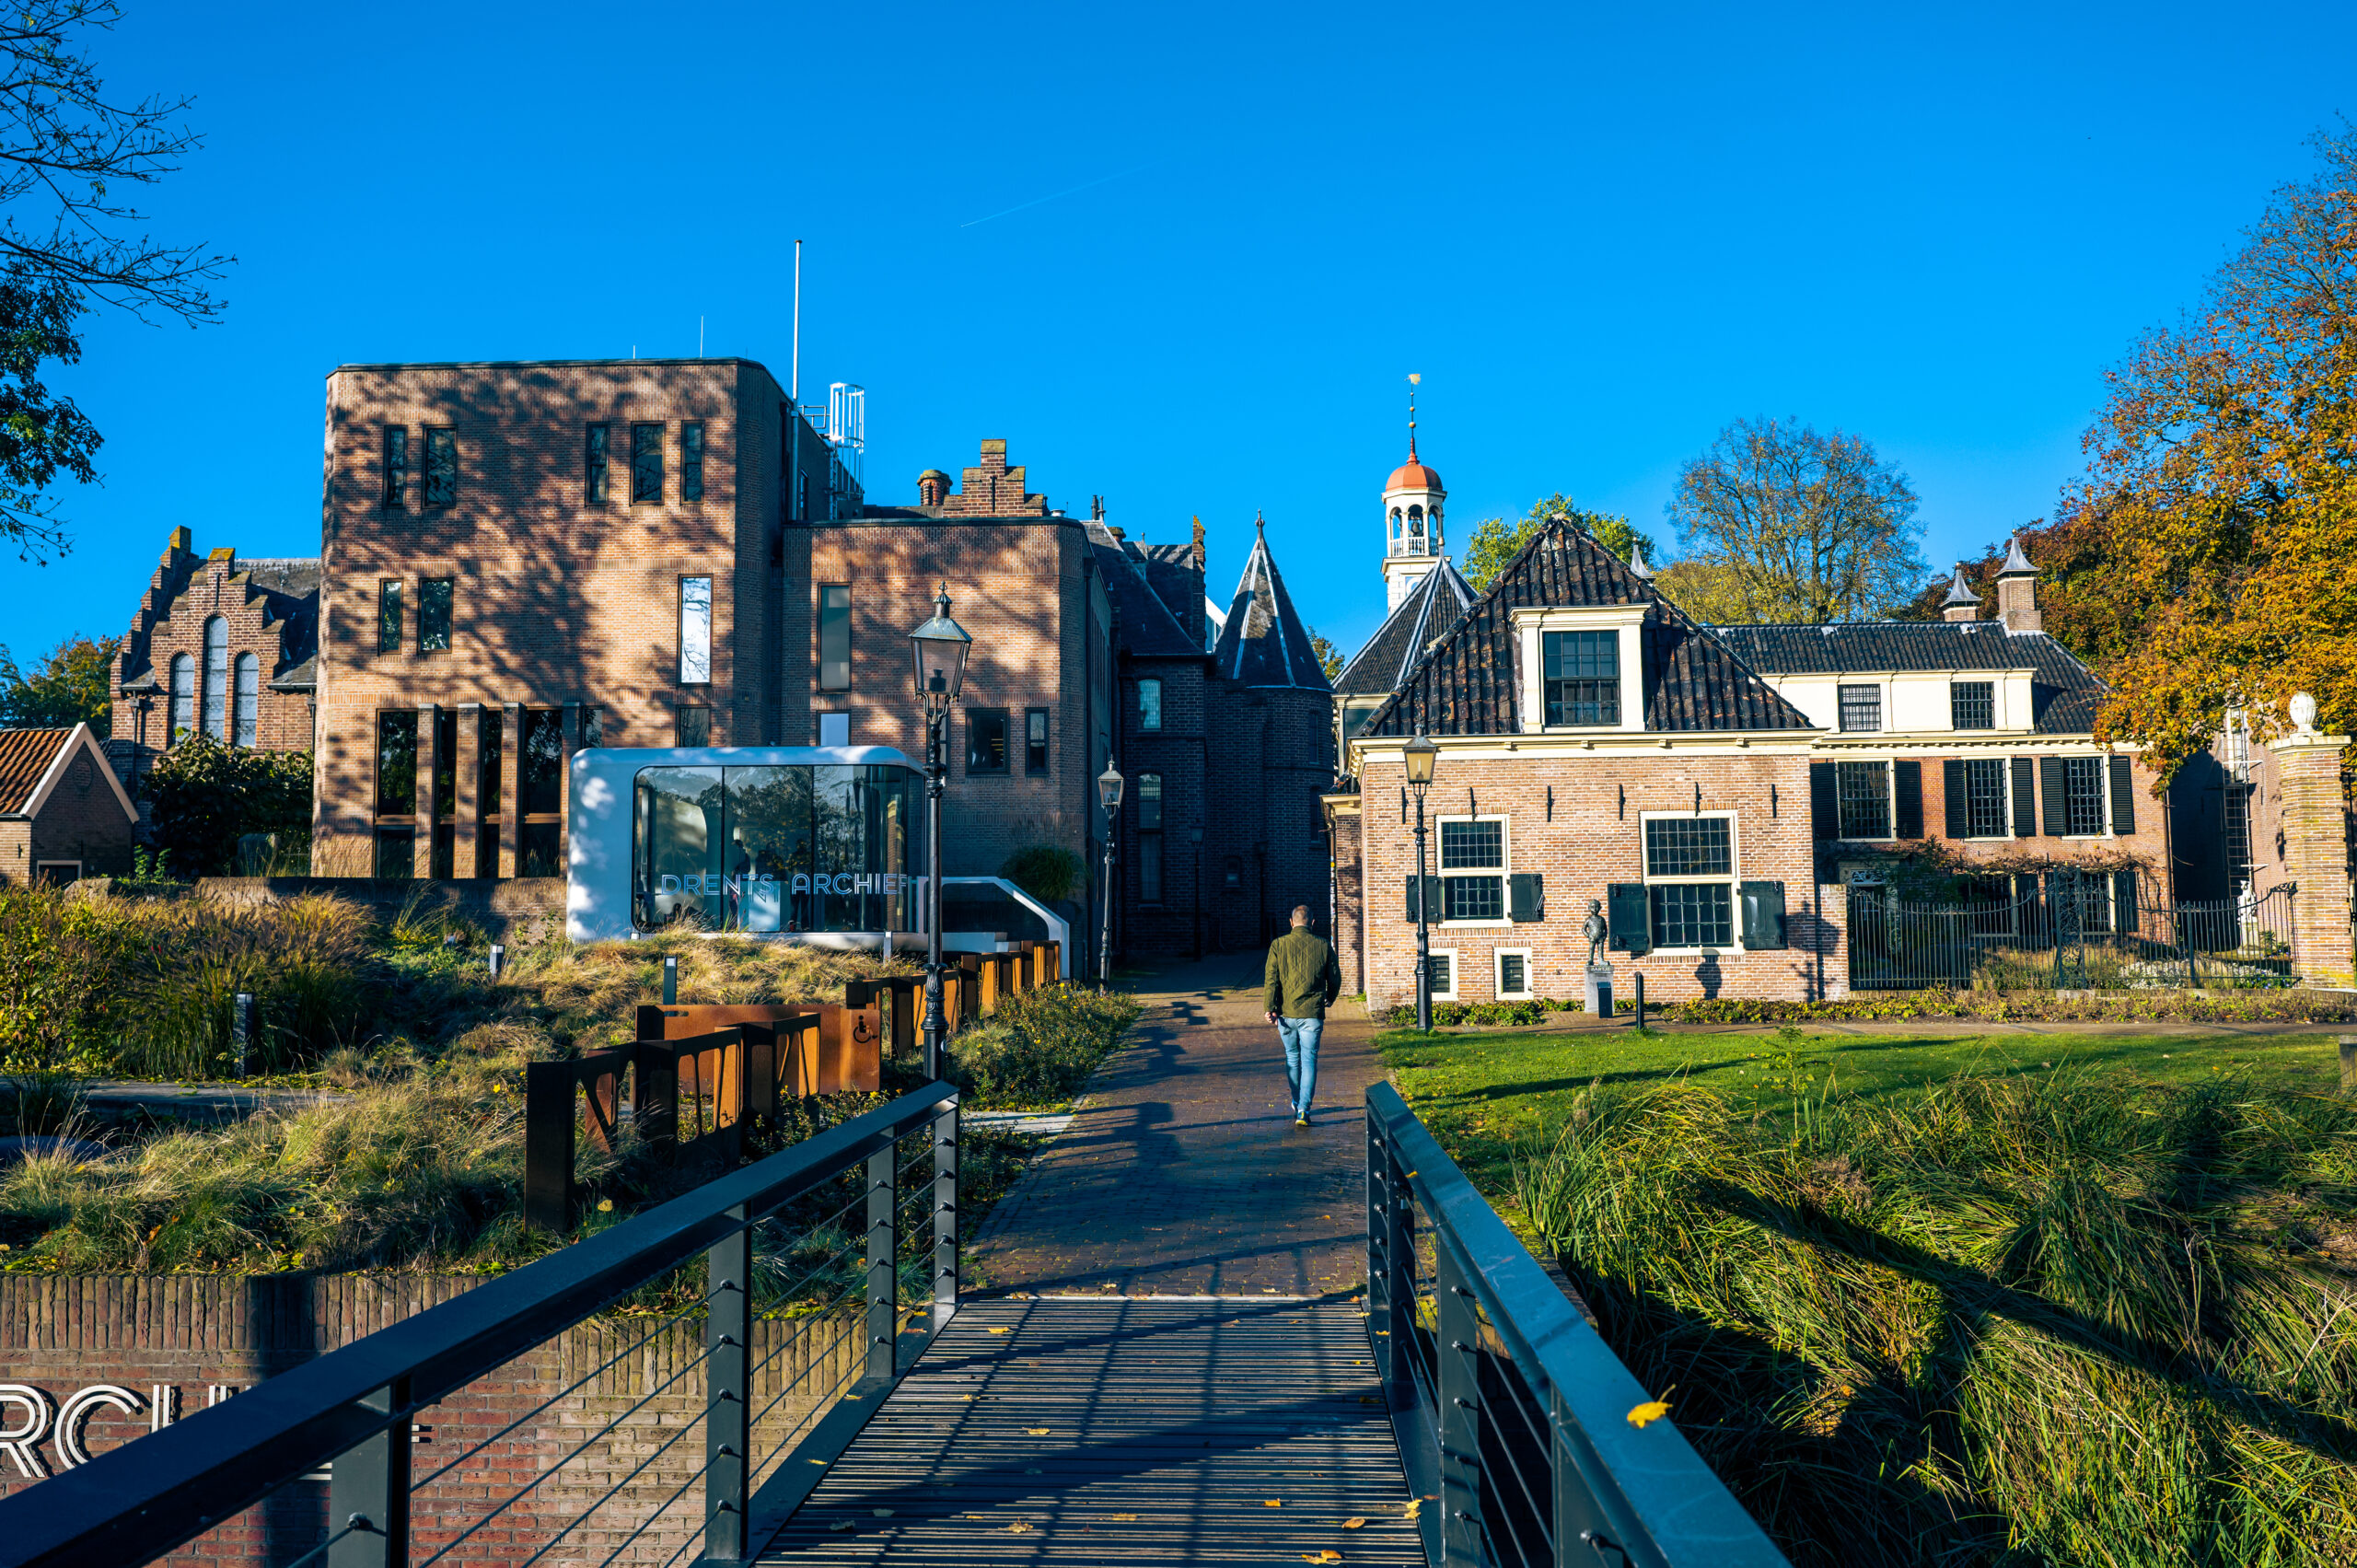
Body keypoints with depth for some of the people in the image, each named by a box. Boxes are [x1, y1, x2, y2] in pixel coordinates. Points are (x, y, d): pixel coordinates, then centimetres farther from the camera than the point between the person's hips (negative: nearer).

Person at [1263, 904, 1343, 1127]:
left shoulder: (1278, 945, -2)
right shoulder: (1322, 945, 0)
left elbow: (1272, 979, -5)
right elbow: (1335, 977, 8)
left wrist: (1270, 1008, -3)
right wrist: (1329, 1000, 26)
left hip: (1286, 1011, 1)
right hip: (1312, 1012, -1)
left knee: (1292, 1057, 18)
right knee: (1309, 1060, 1)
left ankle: (1297, 1103, 32)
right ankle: (1303, 1110, -8)